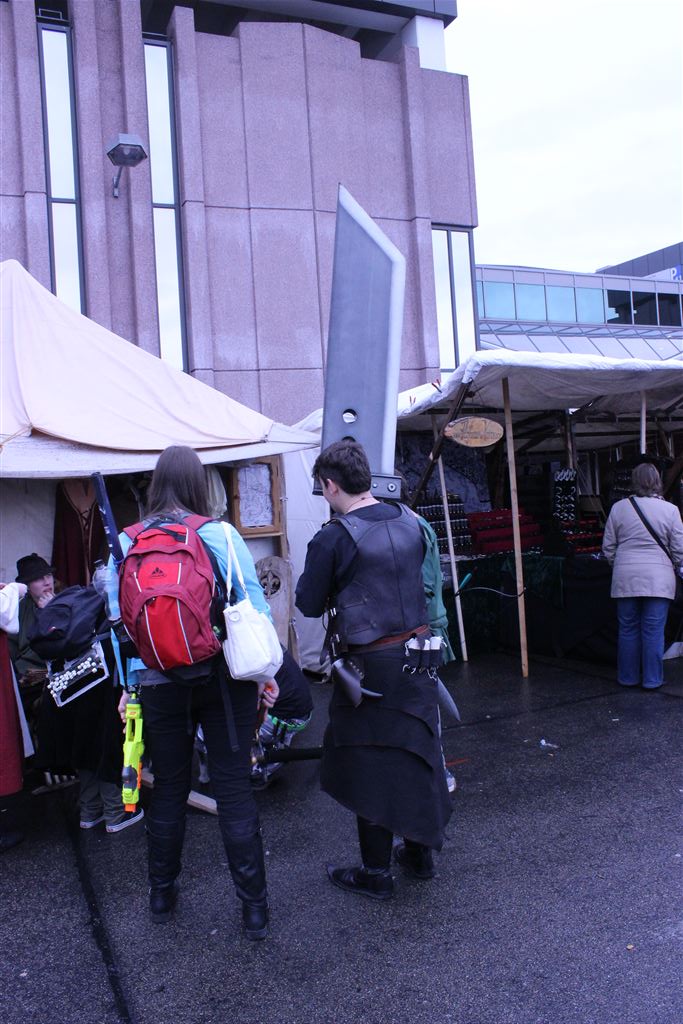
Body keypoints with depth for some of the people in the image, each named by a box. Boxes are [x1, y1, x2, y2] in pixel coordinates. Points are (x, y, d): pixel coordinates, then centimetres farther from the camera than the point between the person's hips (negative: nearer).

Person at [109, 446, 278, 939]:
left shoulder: (128, 543, -1)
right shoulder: (220, 534, -8)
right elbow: (256, 605, -7)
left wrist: (131, 681, 12)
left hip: (159, 685, 2)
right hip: (224, 677, -2)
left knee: (168, 790, 19)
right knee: (234, 790, 7)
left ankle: (162, 894, 36)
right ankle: (255, 907, 18)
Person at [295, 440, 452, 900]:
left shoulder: (333, 539, -18)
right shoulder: (410, 521, 0)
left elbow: (310, 604, -11)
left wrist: (316, 573, 7)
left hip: (370, 665, -6)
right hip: (418, 653, 6)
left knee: (369, 766, 8)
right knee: (417, 751, 19)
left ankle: (376, 873, 22)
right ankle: (421, 852, 35)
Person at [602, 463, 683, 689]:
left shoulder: (619, 508, 1)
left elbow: (608, 547, 6)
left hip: (626, 578, 2)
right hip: (658, 579, -1)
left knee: (628, 629, 11)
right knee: (654, 631, 5)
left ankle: (628, 677, 20)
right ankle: (652, 680, 12)